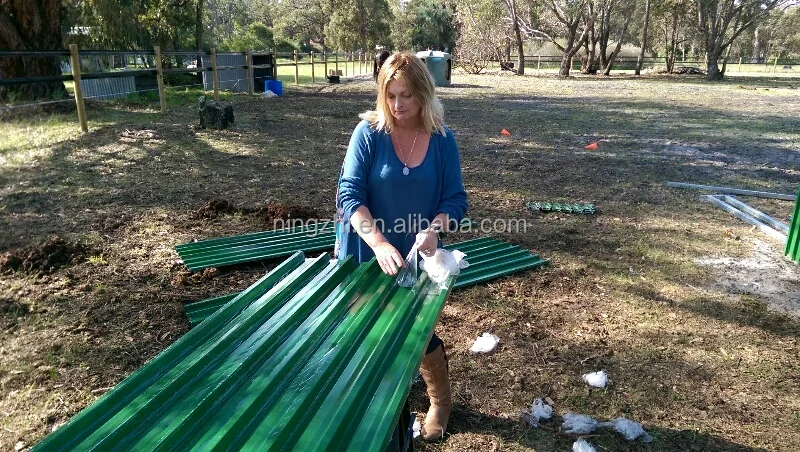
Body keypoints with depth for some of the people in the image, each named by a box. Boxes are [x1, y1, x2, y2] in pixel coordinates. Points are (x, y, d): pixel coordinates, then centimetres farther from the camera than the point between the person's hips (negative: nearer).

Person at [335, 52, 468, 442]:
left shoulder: (442, 140, -6)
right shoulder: (368, 132, -13)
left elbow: (456, 199, -5)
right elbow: (349, 193, -18)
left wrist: (434, 229, -26)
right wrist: (378, 243, -32)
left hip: (417, 260, 1)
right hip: (366, 258, 0)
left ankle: (440, 402, 37)